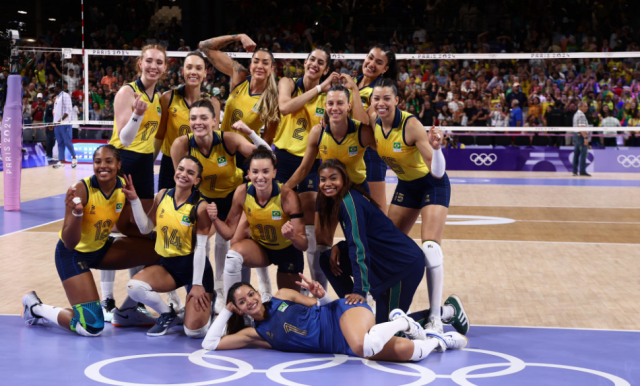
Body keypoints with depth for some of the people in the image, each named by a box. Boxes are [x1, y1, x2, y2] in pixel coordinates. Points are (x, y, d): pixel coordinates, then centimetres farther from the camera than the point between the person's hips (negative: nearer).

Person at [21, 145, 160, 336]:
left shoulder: (124, 187, -10)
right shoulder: (81, 189, -27)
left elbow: (123, 226, 7)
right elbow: (69, 243, -28)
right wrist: (77, 213, -45)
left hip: (101, 248, 7)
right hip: (74, 254, -7)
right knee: (92, 328, -16)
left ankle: (127, 312, 12)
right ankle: (35, 307, 11)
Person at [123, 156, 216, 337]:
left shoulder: (200, 207, -15)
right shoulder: (162, 196, 0)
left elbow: (201, 247, -13)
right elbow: (145, 228, 7)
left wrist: (197, 284, -14)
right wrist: (134, 200, -4)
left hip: (195, 266, -4)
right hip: (168, 264, 4)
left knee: (195, 332, -15)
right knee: (134, 287, -26)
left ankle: (206, 303, 23)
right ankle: (168, 315, 4)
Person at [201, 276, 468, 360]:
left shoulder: (282, 297, 9)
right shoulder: (255, 334, 12)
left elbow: (320, 306, 12)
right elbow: (210, 343, 9)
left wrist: (321, 296, -11)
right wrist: (226, 311, 16)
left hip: (341, 312, -2)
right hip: (340, 347, 2)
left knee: (363, 345, -40)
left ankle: (401, 322, -6)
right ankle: (438, 341, 4)